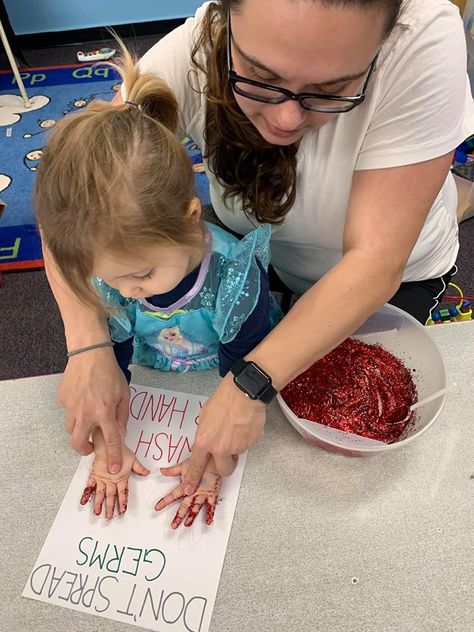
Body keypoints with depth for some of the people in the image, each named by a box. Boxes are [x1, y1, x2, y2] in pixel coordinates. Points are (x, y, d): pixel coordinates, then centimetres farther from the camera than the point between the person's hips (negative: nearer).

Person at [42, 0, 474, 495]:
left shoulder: (424, 43, -34)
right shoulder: (187, 56, -29)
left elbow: (376, 261, -34)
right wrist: (88, 350, -36)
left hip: (389, 276, -1)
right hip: (256, 252, 2)